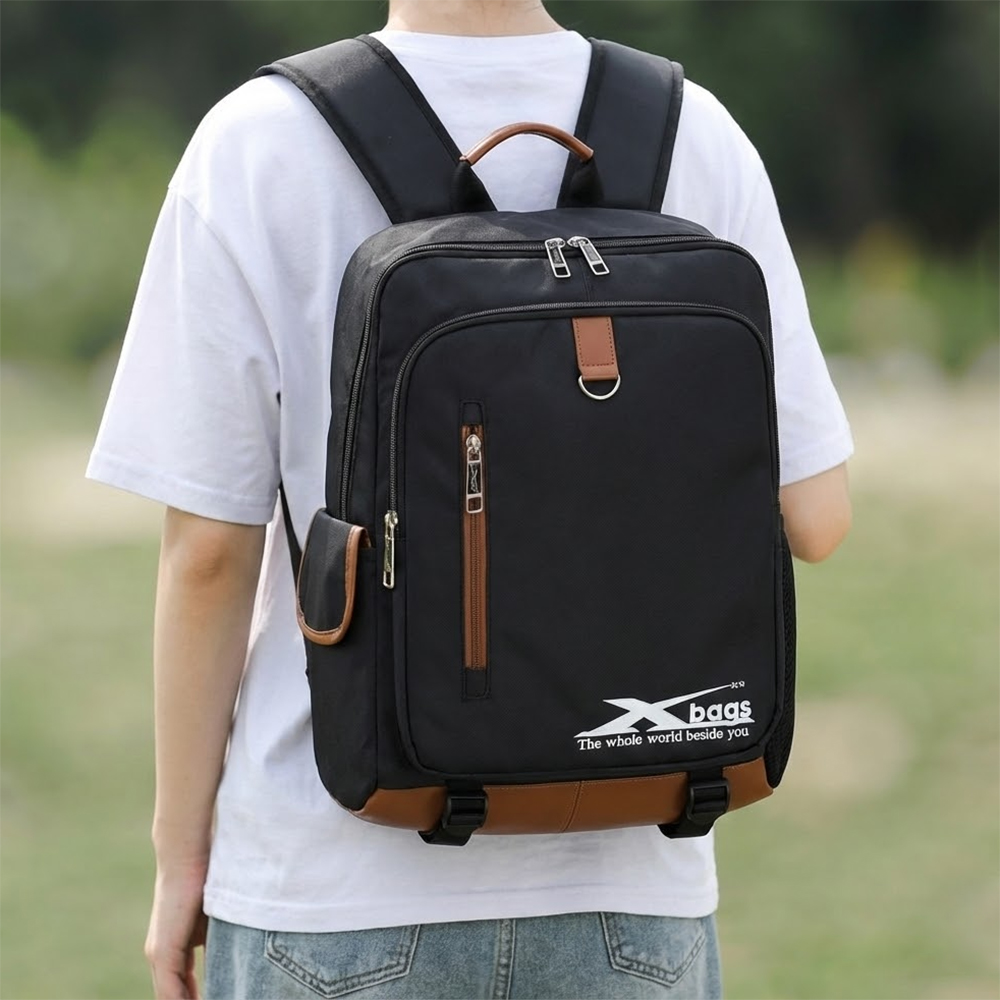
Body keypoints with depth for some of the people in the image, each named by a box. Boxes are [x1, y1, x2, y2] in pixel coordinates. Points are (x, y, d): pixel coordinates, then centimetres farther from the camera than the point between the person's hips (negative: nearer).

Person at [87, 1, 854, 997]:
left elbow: (208, 550, -8)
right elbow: (812, 516, -1)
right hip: (624, 880, 2)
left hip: (338, 882, -2)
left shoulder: (257, 149, -10)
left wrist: (179, 853, 3)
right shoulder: (697, 139, -3)